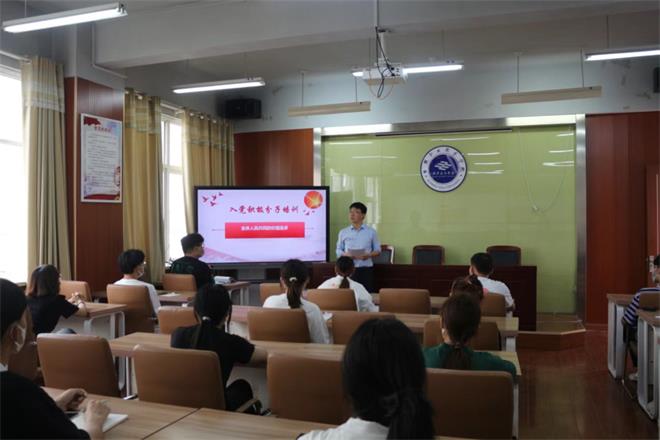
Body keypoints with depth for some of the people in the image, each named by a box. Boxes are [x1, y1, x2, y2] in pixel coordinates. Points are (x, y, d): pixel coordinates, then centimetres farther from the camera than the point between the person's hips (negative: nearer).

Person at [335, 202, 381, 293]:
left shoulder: (371, 232, 4)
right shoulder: (343, 232, 7)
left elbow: (377, 250, 7)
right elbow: (338, 251, 11)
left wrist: (368, 255, -13)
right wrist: (345, 254, -11)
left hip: (366, 269, -1)